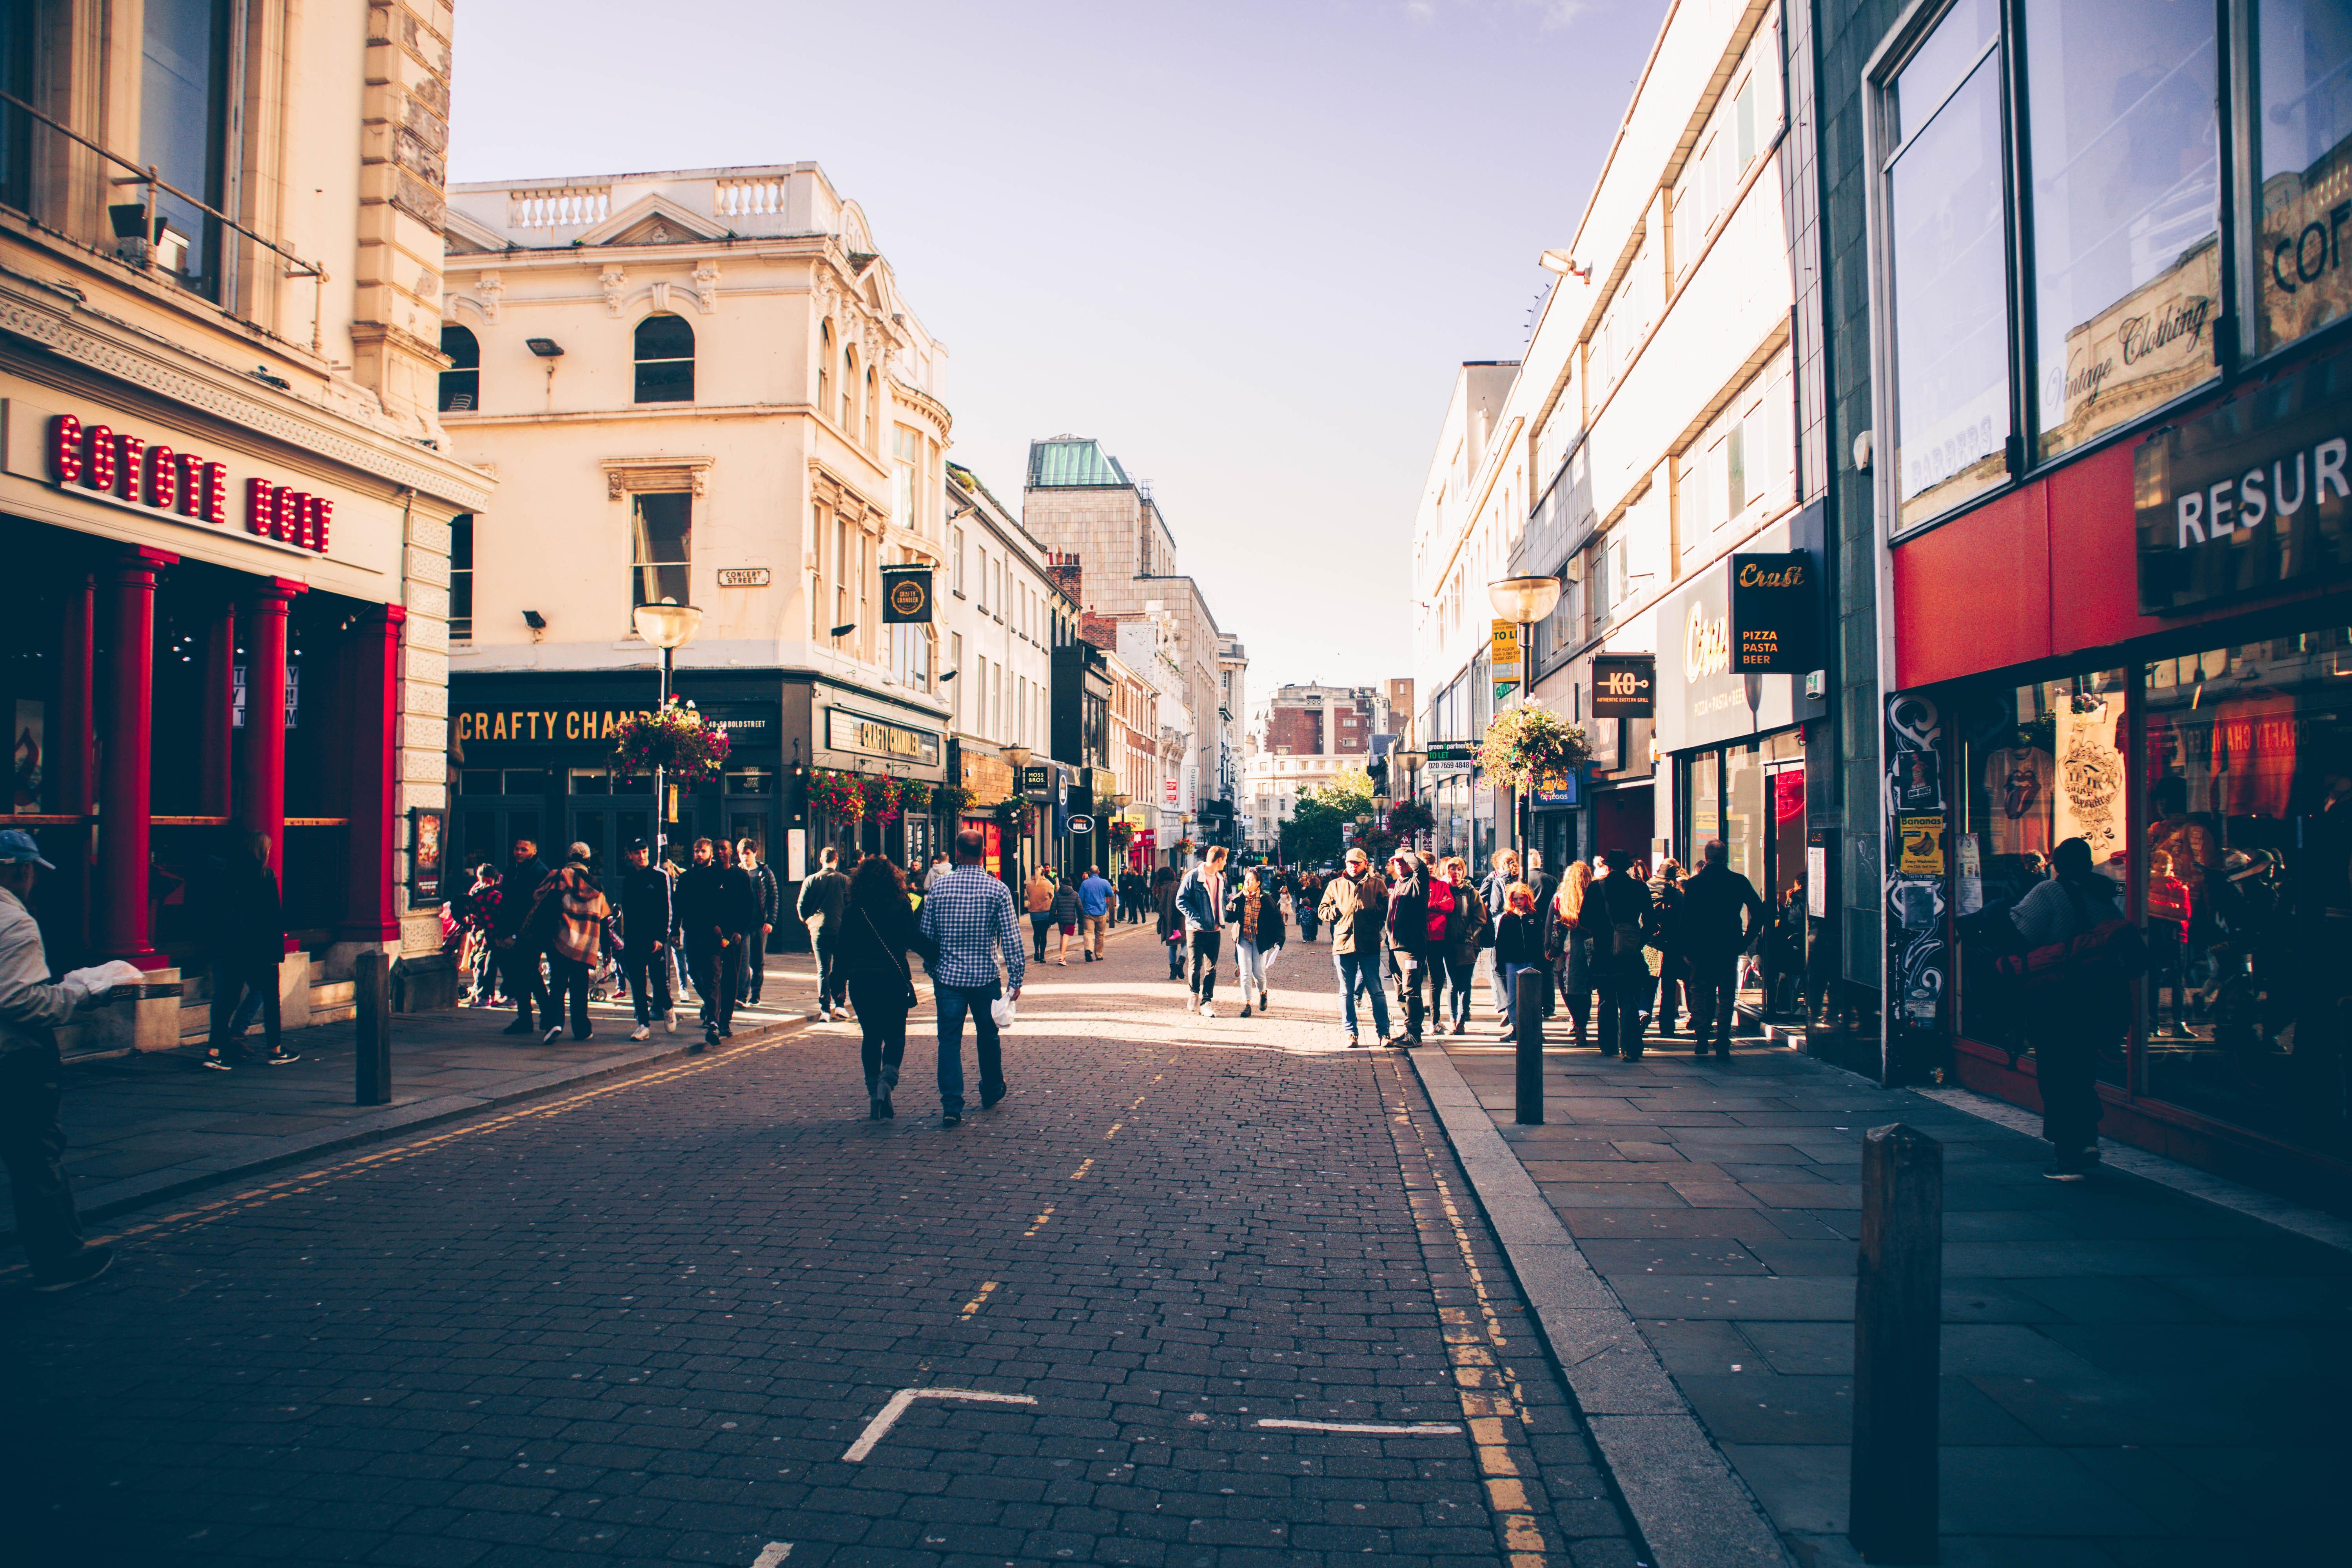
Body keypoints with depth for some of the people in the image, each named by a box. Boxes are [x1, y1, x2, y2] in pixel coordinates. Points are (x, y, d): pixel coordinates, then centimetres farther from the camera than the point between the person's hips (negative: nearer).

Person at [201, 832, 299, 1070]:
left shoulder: (228, 874, 5)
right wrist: (277, 950, -5)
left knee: (228, 998, 7)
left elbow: (216, 912, 8)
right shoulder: (266, 876, -9)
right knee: (270, 996, 6)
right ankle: (275, 1050, 11)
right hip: (259, 948, -5)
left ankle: (214, 1049, -1)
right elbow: (275, 917, -10)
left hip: (229, 949, 5)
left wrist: (220, 943, 14)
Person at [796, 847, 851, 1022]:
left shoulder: (810, 881, 1)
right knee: (838, 968, 13)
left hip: (818, 930, 1)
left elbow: (800, 906, 2)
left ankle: (824, 1010, -3)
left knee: (823, 971, 3)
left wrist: (808, 922, 18)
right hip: (840, 930, -1)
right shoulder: (844, 880, -4)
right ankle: (838, 1004, 11)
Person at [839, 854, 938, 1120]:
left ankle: (875, 1095, 10)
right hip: (893, 979, -2)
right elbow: (915, 939, -14)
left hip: (860, 981, 2)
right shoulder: (900, 907, -6)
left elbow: (844, 949, 4)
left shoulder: (851, 910, 1)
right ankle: (886, 1081, -15)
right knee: (895, 1036, 9)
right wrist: (940, 955, -6)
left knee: (870, 1037, 12)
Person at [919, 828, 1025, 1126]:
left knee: (949, 1040, 3)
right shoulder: (997, 890, -6)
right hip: (985, 977, 0)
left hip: (948, 976, 0)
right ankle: (991, 1092, 34)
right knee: (988, 1036, 17)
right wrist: (1015, 980, -1)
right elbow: (1012, 940, -8)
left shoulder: (939, 887, -2)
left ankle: (951, 1105, -6)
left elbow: (927, 936, 5)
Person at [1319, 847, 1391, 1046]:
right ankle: (1350, 1033, 13)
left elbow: (1387, 908, 2)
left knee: (1377, 991, 0)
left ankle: (1383, 1032, 7)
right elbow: (1322, 909, 15)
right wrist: (1335, 911, -3)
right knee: (1346, 992, 6)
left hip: (1369, 945, -2)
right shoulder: (1335, 885, 13)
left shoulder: (1377, 884, 7)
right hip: (1343, 944, 2)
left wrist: (1371, 910, -14)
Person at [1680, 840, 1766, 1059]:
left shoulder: (1693, 884, -4)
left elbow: (1684, 920, -6)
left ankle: (1701, 1038, 4)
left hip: (1701, 949, 0)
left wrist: (1687, 948, 0)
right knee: (1727, 995, 6)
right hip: (1729, 948, 0)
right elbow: (1759, 913, -2)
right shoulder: (1740, 882, -2)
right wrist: (1745, 941, 4)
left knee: (1700, 992, 11)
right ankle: (1723, 1043, 2)